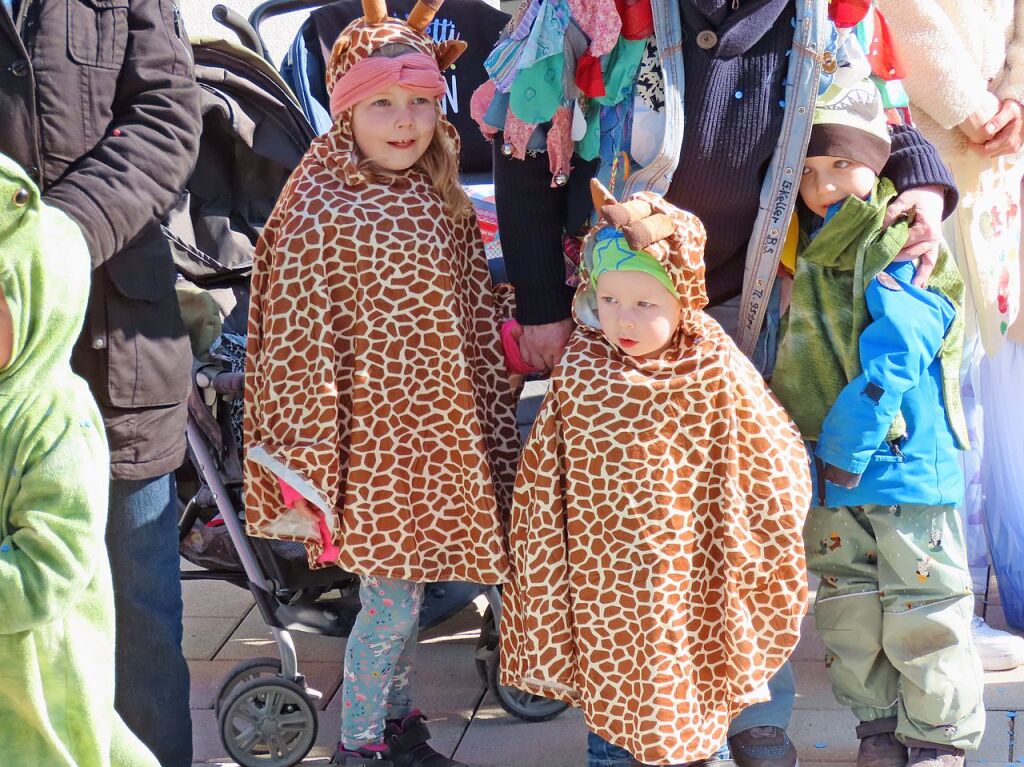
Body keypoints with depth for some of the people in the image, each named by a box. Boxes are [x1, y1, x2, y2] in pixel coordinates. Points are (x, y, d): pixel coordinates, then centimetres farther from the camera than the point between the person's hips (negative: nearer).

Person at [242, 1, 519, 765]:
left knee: (407, 589, 16)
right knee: (391, 599, 1)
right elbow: (298, 349, -15)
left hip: (441, 439, 6)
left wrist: (492, 430, 14)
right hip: (373, 443, -6)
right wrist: (308, 468, -15)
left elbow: (476, 323, 13)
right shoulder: (316, 210, -14)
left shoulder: (441, 202, 6)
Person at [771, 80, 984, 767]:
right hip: (827, 466, 7)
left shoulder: (906, 250, -13)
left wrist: (844, 452, -22)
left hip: (903, 460, -6)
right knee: (849, 607, 14)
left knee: (922, 608, 3)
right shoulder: (804, 249, 9)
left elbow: (891, 365, -22)